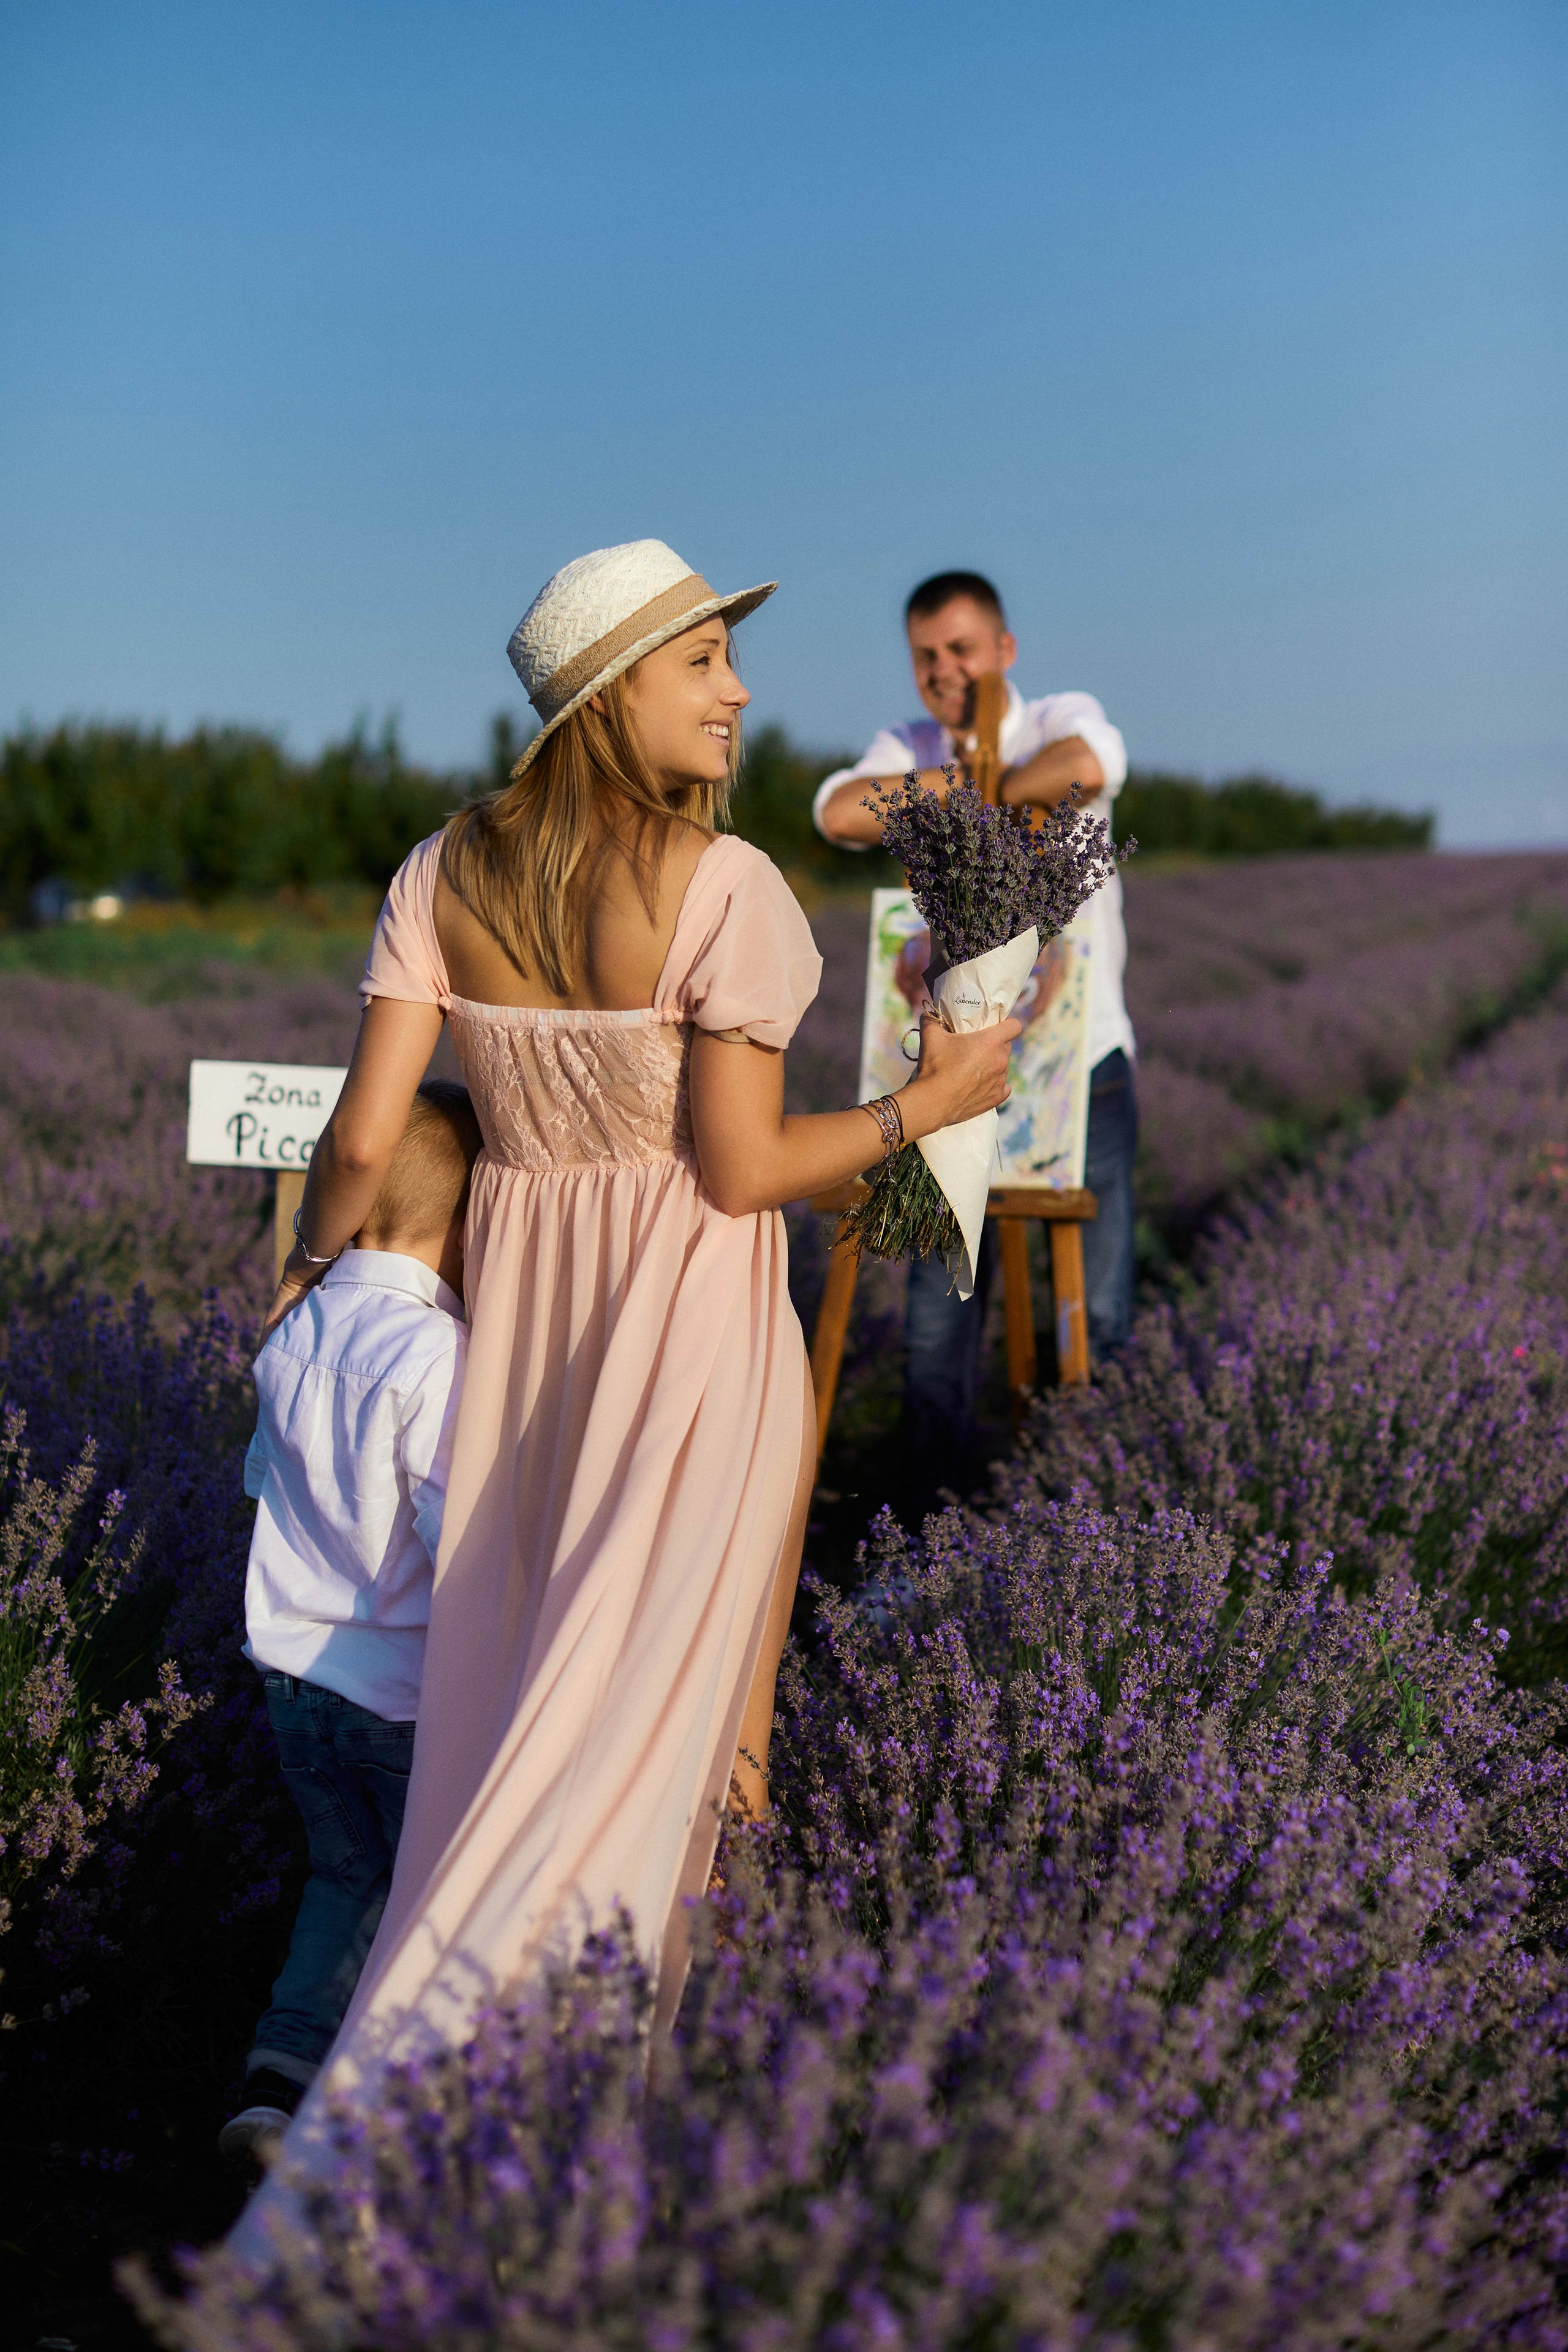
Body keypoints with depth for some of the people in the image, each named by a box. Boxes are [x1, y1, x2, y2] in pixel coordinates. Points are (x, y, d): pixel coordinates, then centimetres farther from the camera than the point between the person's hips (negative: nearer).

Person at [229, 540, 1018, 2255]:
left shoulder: (443, 875, -4)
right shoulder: (726, 889, -18)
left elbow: (364, 1138, -7)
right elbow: (739, 1169, -17)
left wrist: (315, 1253, 13)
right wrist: (931, 1103, -5)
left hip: (518, 1287, 6)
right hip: (691, 1312, -5)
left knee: (531, 1665, 20)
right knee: (681, 1668, 3)